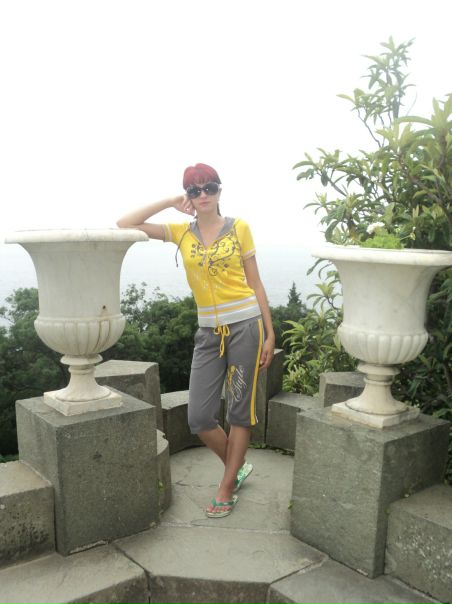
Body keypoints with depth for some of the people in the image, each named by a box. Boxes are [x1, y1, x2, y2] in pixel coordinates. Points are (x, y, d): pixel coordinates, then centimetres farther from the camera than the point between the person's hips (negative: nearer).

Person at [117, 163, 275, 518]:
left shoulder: (239, 227, 1)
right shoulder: (180, 232, 7)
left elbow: (255, 283, 3)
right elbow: (125, 225, 0)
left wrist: (270, 333, 1)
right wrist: (170, 203, 1)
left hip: (245, 325, -3)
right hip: (208, 332, 3)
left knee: (240, 411, 5)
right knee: (199, 418, 2)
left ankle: (227, 489, 21)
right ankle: (238, 467, 28)